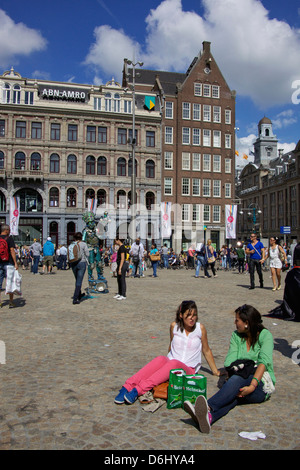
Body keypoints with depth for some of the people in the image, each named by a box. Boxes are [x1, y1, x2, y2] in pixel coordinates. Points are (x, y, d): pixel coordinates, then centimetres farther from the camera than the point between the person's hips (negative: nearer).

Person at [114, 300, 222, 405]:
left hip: (188, 370, -1)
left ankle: (138, 390, -47)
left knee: (173, 363, -37)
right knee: (160, 359, -35)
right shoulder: (174, 326, 5)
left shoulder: (200, 328, 1)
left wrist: (215, 371, 19)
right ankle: (127, 387, -45)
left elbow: (206, 351, 13)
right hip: (170, 363, 2)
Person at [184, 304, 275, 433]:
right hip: (240, 383, 3)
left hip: (261, 385, -3)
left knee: (237, 378, -36)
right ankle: (208, 417, -63)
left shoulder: (265, 335, -2)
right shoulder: (236, 335, 13)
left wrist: (252, 386, -30)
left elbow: (264, 362, -16)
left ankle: (208, 407, -58)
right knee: (232, 396, -33)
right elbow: (230, 361, 0)